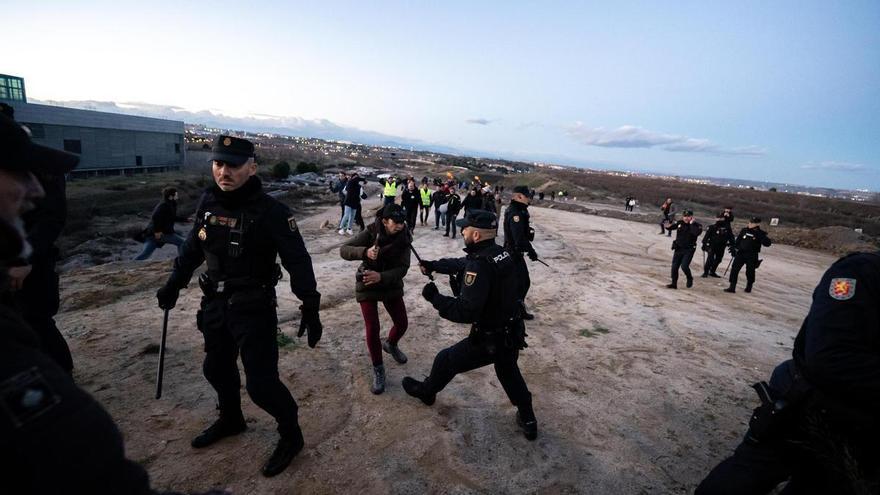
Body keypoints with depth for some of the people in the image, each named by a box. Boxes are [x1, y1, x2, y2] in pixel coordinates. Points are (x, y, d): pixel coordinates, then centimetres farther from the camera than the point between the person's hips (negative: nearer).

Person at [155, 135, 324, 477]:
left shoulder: (270, 210, -19)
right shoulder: (208, 202, 0)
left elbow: (298, 262, -20)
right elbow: (193, 248, 15)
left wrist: (310, 309, -24)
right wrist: (173, 285, 21)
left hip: (254, 309, -7)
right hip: (215, 304, 7)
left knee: (261, 382, -3)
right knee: (217, 367, 23)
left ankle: (291, 436, 21)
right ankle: (230, 420, 49)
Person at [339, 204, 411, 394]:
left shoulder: (403, 239, -13)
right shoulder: (371, 233, -19)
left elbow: (403, 268, -19)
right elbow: (343, 250, -24)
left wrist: (381, 276, -36)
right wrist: (365, 252, -43)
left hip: (391, 285, 3)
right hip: (367, 286, -3)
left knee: (402, 323, 7)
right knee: (373, 329, -8)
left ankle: (390, 344, 41)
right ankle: (378, 368, 13)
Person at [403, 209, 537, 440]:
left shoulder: (480, 265, -29)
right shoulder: (501, 253, -1)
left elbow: (466, 312, -32)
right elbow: (462, 263, 15)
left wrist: (434, 297, -20)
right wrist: (433, 265, 18)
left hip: (488, 340, -7)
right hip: (511, 334, 8)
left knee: (446, 360, 18)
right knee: (509, 373, 33)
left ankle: (426, 391, 46)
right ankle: (528, 421, 46)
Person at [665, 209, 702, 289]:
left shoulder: (696, 225, -9)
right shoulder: (679, 223, 1)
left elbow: (697, 233, -29)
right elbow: (671, 227, 10)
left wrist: (691, 223, -22)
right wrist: (668, 226, -13)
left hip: (689, 250, -4)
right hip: (678, 248, 4)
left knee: (684, 266, -15)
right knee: (674, 267, 5)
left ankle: (690, 278, 16)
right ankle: (674, 283, 18)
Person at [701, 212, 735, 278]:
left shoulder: (727, 228, 3)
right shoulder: (712, 227, -6)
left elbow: (731, 236, 10)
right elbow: (706, 236, -5)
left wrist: (732, 244, 6)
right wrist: (704, 244, -7)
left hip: (721, 247, 4)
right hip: (712, 246, -4)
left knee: (718, 260, 11)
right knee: (710, 259, -12)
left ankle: (712, 272, 24)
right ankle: (705, 272, -3)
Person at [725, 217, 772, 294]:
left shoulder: (760, 233, -6)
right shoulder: (744, 230, 4)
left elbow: (767, 243, -17)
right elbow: (738, 240, 14)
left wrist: (760, 235, -27)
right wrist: (733, 247, 11)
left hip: (752, 256, -2)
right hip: (740, 253, 3)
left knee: (750, 272, 8)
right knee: (734, 269, -6)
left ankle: (749, 286, 32)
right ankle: (732, 287, -2)